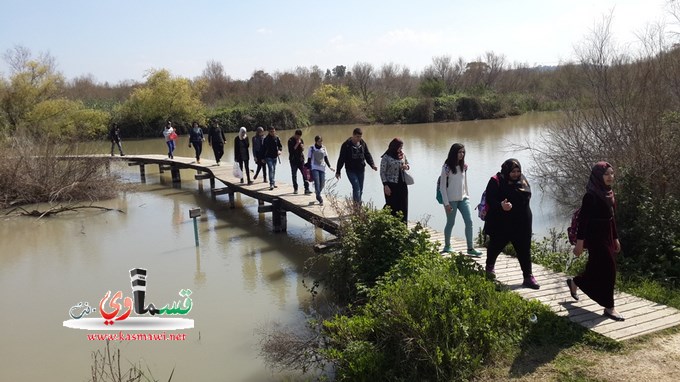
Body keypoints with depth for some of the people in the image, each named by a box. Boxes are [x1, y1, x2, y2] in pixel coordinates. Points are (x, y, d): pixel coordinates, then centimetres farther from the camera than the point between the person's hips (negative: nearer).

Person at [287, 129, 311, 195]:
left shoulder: (301, 140, 9)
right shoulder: (290, 141, -8)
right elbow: (291, 150, -17)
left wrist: (302, 147, -7)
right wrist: (297, 144, -20)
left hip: (301, 159, 3)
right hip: (293, 160, -3)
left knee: (305, 174, -7)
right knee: (294, 175, 5)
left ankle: (306, 189, -8)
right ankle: (295, 189, 18)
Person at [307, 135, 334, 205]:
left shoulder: (323, 148, 8)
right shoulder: (312, 148, 0)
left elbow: (326, 158, 15)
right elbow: (309, 159, 2)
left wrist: (329, 166, 5)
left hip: (322, 168, 3)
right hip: (314, 168, -3)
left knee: (322, 184, 1)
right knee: (317, 182, -17)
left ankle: (318, 195, 25)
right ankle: (319, 198, -15)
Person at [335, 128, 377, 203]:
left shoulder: (363, 144, 5)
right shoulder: (346, 145, -8)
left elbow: (368, 155, 11)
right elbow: (341, 159, -5)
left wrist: (372, 165, -6)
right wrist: (338, 171, -4)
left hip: (361, 170, 5)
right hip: (351, 171, -5)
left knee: (360, 189, 8)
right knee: (356, 188, -15)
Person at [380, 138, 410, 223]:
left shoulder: (402, 155, 6)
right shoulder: (386, 157, -10)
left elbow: (407, 164, 22)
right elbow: (382, 172, -9)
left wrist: (407, 167, -4)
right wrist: (385, 185, -14)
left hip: (402, 185, 6)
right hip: (391, 185, -5)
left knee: (403, 206, 8)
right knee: (392, 207, 0)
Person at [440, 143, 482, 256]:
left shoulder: (464, 167, 5)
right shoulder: (447, 167, -10)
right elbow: (442, 186, -10)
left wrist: (467, 195, 12)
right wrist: (446, 203, -12)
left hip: (463, 199, 5)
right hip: (451, 200, -5)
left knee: (469, 221, -3)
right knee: (450, 223, 6)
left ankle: (470, 248, 1)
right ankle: (447, 246, 24)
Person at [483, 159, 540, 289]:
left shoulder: (522, 180, 5)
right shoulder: (496, 181, -12)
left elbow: (527, 195, 17)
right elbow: (490, 200, -19)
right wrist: (501, 206, -36)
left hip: (521, 224, 4)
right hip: (501, 224, -4)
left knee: (524, 249, 3)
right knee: (496, 246, 15)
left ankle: (528, 277, 8)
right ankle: (489, 268, 40)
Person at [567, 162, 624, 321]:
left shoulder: (609, 193, 8)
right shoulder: (591, 195, -17)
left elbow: (612, 218, 16)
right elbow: (583, 219, -18)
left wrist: (615, 238, 19)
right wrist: (580, 241, -19)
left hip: (607, 236, 9)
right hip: (595, 237, -9)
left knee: (598, 269, 15)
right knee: (607, 270, -5)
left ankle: (575, 282, 40)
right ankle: (609, 307, 6)